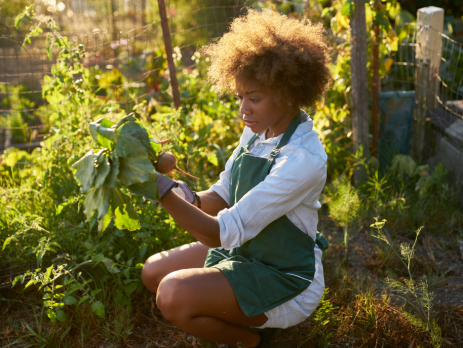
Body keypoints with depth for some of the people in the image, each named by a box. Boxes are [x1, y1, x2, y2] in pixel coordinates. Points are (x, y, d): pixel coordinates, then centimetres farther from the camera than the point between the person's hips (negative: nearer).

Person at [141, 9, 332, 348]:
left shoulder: (304, 159, -30)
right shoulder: (259, 129, -3)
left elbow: (225, 232, -31)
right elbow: (223, 196, 4)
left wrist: (163, 189, -37)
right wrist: (192, 199, -18)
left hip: (286, 281, -8)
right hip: (244, 251, 9)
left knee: (174, 295, -26)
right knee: (153, 272, 9)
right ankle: (234, 320, 18)